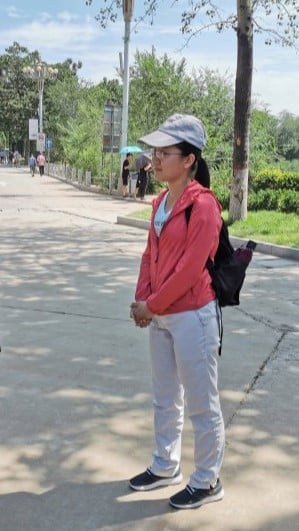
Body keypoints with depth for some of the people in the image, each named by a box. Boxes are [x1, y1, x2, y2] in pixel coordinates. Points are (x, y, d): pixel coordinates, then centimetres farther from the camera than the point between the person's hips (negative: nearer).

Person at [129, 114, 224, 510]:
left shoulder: (203, 205, -18)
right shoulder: (161, 202, 8)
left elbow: (190, 268, -20)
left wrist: (151, 305, -14)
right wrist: (141, 299, -2)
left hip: (192, 316, -9)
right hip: (160, 315, 9)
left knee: (201, 404, 6)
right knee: (165, 398, 21)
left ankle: (207, 481, 23)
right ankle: (166, 467, 39)